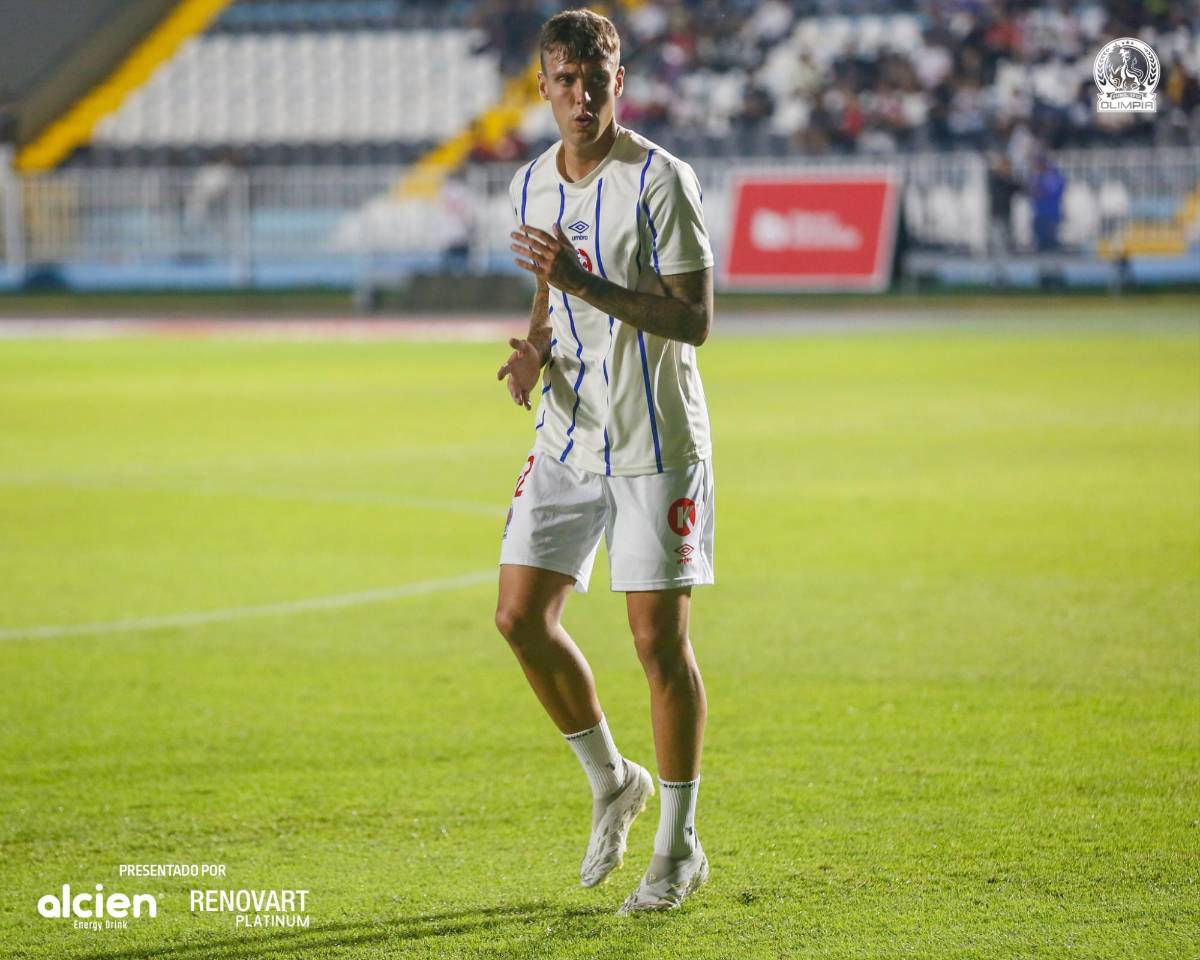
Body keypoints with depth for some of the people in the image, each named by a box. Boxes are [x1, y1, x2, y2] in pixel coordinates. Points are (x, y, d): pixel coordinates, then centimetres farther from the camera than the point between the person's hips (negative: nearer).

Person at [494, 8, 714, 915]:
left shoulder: (660, 179, -13)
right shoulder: (531, 186, 8)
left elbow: (694, 319, -17)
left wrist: (584, 283, -25)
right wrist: (535, 351, 0)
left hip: (656, 441, -6)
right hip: (567, 437, 6)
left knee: (660, 639, -4)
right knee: (521, 616, -1)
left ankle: (679, 848, 8)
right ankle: (611, 782, 22)